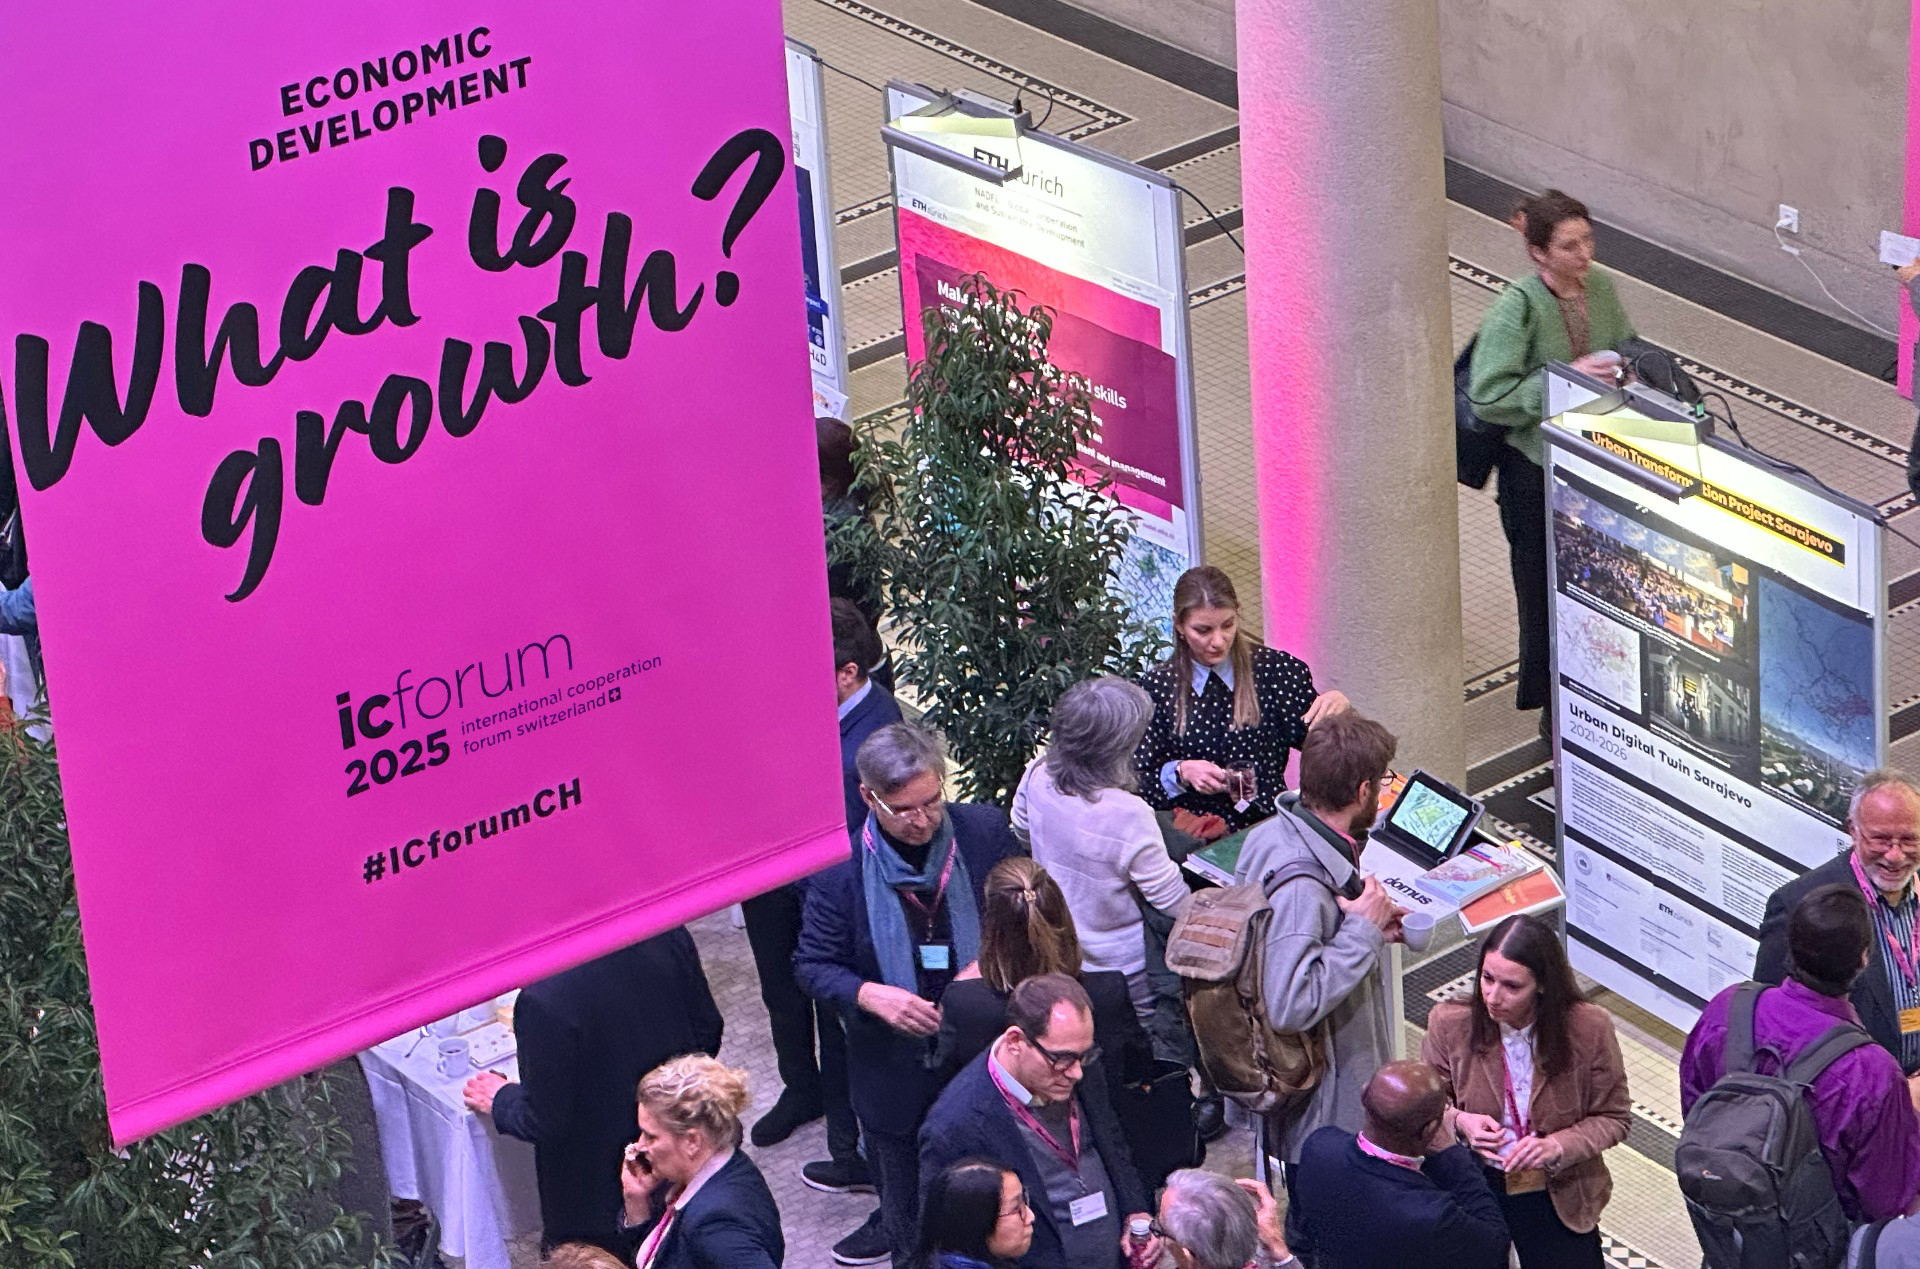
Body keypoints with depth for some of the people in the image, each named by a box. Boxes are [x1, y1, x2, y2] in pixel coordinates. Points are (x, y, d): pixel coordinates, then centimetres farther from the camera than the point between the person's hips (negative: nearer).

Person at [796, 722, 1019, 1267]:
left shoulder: (985, 832, -10)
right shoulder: (839, 866, -14)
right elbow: (813, 965, -6)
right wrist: (870, 996, -25)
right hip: (895, 1073, -1)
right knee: (905, 1208, 17)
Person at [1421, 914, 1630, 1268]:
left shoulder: (1589, 1029, -19)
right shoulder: (1449, 1024, -16)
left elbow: (1613, 1118, -7)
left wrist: (1557, 1146, -24)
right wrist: (1458, 1122, -21)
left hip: (1558, 1195, 0)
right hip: (1472, 1187, 0)